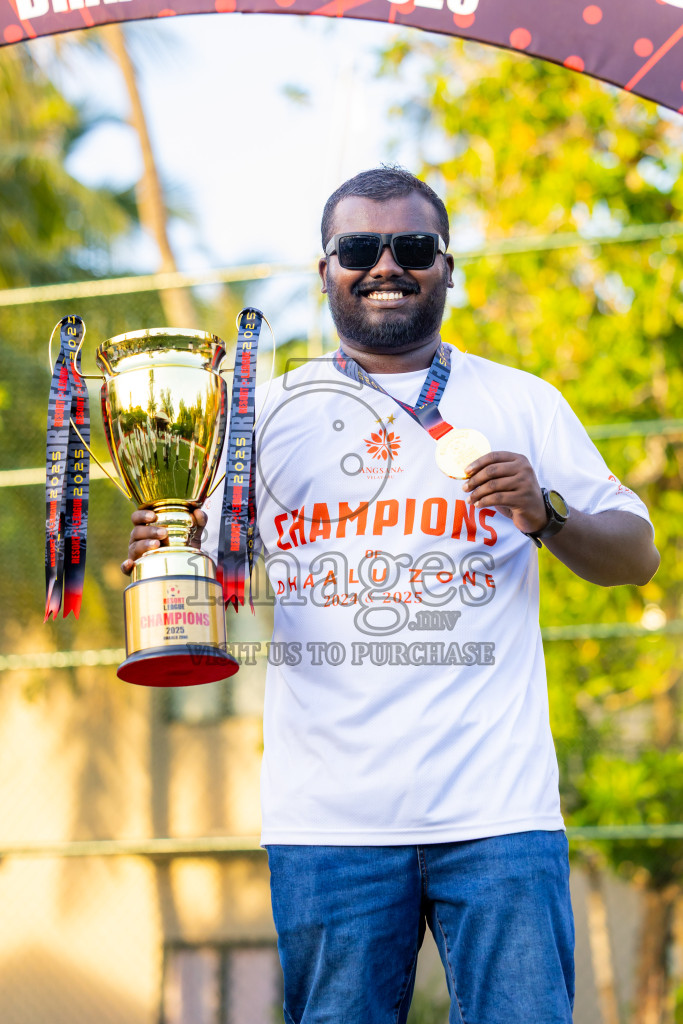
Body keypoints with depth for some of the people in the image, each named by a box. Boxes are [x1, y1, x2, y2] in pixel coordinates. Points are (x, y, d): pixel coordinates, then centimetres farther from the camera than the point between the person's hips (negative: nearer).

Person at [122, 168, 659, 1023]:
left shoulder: (522, 403, 12)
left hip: (494, 806, 0)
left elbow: (636, 556, 10)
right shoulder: (269, 413, 13)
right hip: (327, 815, 1)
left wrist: (545, 513, -10)